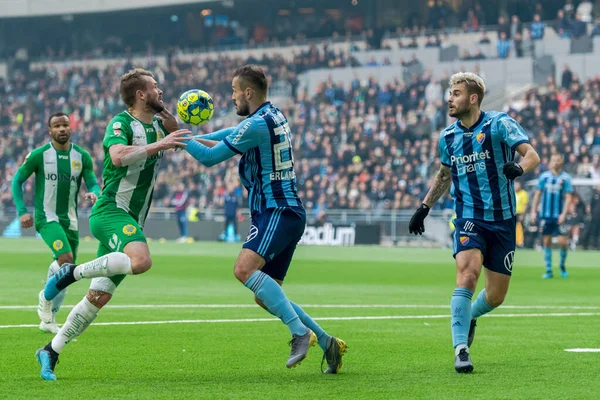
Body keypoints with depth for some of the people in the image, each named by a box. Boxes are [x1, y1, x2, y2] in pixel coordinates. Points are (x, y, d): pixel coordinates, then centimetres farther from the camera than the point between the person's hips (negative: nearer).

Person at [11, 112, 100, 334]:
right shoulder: (38, 155, -5)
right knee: (65, 258, -26)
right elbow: (17, 181, 2)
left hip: (70, 220, 5)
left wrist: (94, 194, -22)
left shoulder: (82, 157, 3)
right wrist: (22, 211, -8)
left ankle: (48, 319, 24)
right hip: (46, 217, -5)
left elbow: (93, 184, 3)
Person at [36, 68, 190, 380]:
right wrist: (159, 145, -30)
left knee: (98, 297, 3)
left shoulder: (157, 125, 12)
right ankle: (71, 272, -18)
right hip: (111, 211, -8)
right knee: (141, 260, -35)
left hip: (131, 221, 8)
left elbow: (182, 145, 27)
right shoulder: (121, 124, -11)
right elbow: (118, 156, -31)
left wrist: (173, 126, 7)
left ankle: (51, 352, 11)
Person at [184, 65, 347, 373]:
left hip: (277, 212, -10)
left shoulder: (258, 124, -13)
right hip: (284, 212, 10)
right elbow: (232, 134, 34)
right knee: (265, 295, 10)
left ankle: (300, 332, -32)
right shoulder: (272, 116, 18)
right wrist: (193, 138, 23)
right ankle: (327, 342, 10)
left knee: (244, 269, -28)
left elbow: (210, 157, -9)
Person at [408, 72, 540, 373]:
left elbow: (531, 155, -16)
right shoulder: (448, 137, 6)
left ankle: (469, 316, 38)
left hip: (503, 220, -1)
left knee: (495, 296, 4)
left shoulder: (499, 124, -7)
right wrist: (424, 207, 17)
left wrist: (520, 167, -38)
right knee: (467, 274, -24)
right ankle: (461, 349, -24)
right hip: (469, 218, 1)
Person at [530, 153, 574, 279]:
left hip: (559, 216, -2)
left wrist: (564, 214, -14)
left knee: (563, 241, -8)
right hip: (545, 215, 2)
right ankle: (548, 270, 10)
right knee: (546, 241, 2)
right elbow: (537, 194, 9)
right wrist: (533, 211, 3)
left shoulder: (566, 178, -2)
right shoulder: (544, 176, 5)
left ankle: (562, 266, 18)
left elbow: (568, 197, -5)